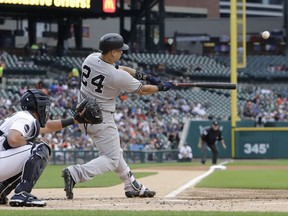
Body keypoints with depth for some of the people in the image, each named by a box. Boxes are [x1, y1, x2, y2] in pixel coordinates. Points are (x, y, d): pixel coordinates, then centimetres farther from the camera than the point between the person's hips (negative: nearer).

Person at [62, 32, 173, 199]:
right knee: (112, 159, -3)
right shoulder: (118, 76, -23)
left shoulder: (91, 58, -5)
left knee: (114, 152, 20)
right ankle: (75, 173, -22)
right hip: (102, 118, -9)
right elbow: (142, 90, -7)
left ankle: (133, 186, 30)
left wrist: (145, 76, 7)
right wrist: (162, 87, 11)